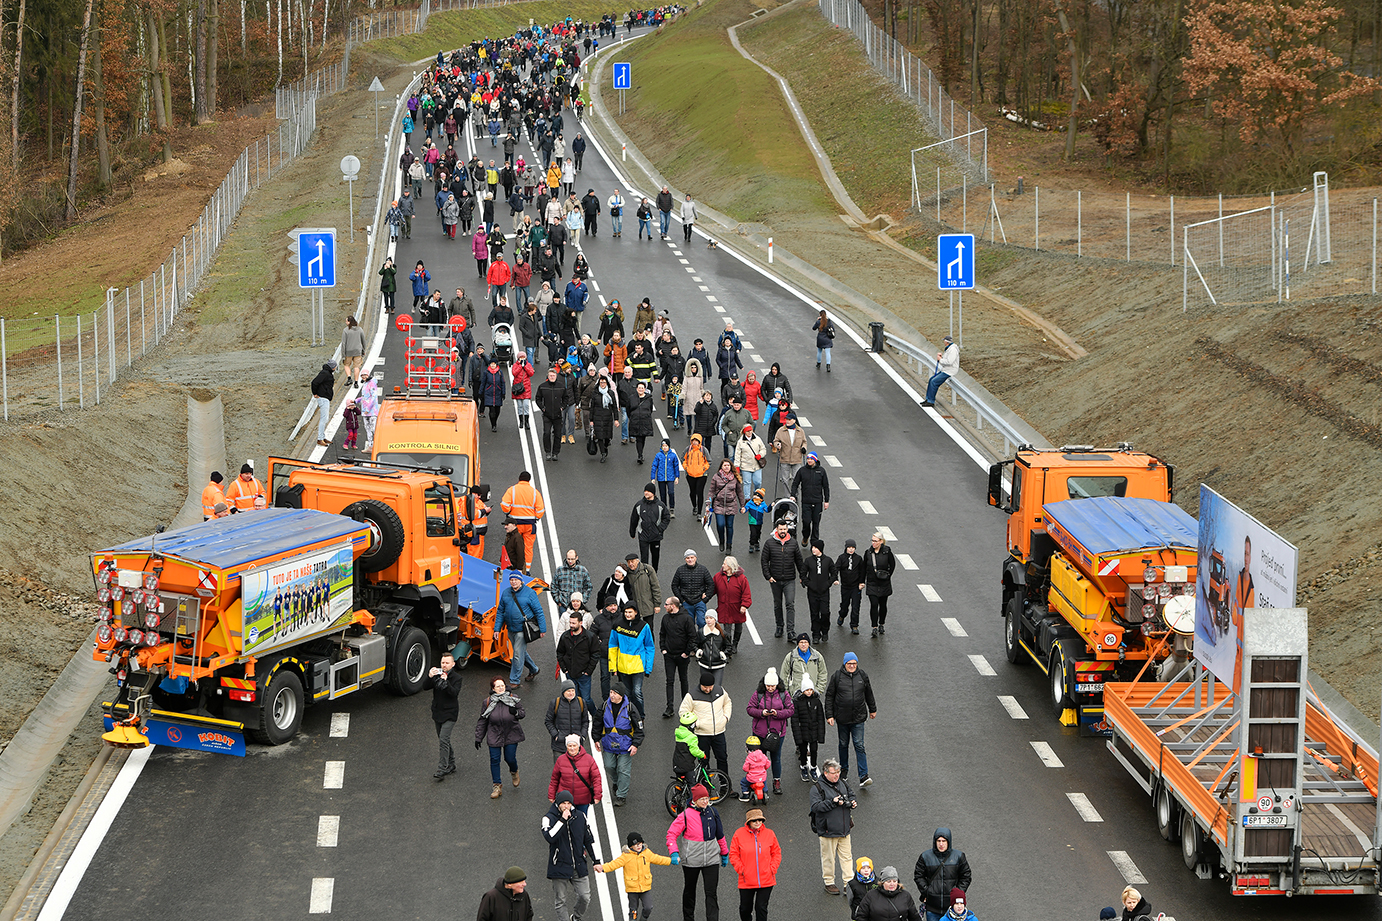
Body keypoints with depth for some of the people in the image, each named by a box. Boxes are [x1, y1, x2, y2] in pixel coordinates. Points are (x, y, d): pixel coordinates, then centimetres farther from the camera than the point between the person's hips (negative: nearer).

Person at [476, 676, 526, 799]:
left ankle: (514, 772, 38)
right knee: (494, 760, -1)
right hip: (494, 736, 0)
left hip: (511, 735, 0)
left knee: (510, 758, 1)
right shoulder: (488, 702, -3)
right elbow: (482, 721, 4)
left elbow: (523, 714, 4)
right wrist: (478, 738, 4)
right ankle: (497, 786, 12)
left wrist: (516, 712, -20)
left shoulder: (513, 700, -3)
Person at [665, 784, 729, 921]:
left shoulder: (712, 812, 4)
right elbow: (671, 833, -8)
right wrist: (674, 853, -21)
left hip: (711, 858, 2)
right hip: (691, 860, -2)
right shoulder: (686, 815, -9)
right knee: (689, 891, 14)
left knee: (712, 893, -6)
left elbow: (720, 834, 15)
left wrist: (724, 853, 21)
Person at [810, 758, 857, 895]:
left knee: (847, 857, 8)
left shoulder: (843, 783, 7)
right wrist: (833, 802, -27)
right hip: (827, 831, -5)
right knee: (828, 858, 6)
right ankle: (829, 882, 20)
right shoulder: (818, 788, -12)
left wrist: (853, 802, -1)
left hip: (844, 830, 5)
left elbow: (851, 795, 21)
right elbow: (816, 807, -20)